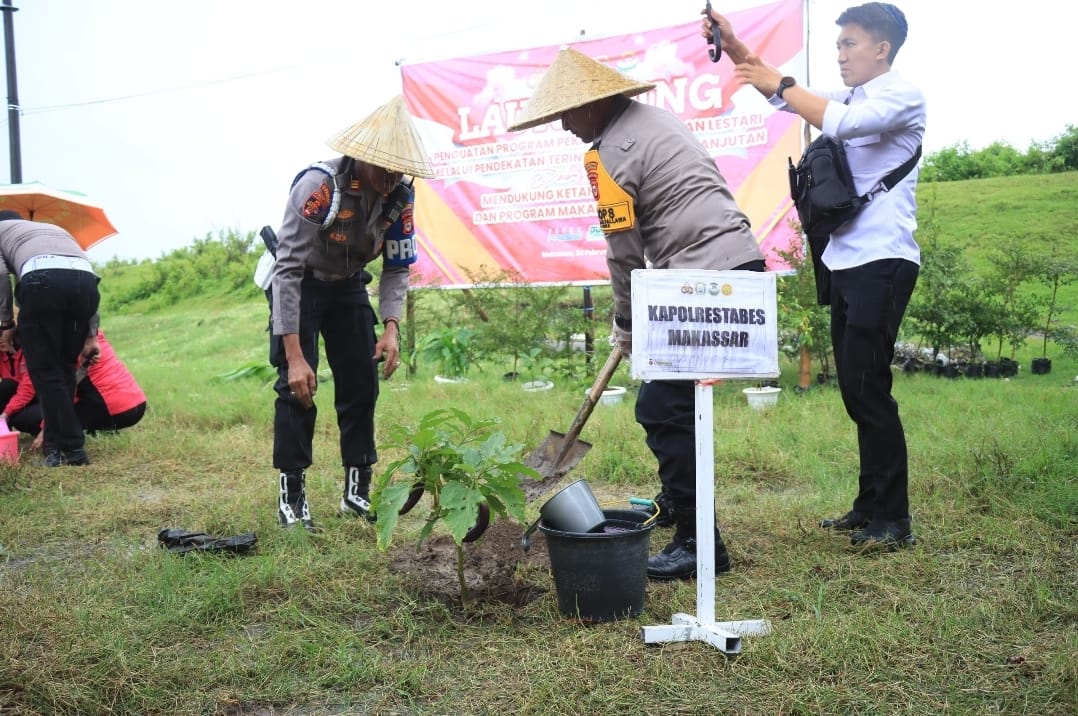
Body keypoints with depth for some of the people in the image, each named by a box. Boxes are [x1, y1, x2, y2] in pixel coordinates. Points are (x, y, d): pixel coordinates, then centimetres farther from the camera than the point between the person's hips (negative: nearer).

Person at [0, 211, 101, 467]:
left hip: (42, 279, -4)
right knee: (64, 368, 18)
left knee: (45, 371, 5)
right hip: (86, 279, 5)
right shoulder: (56, 229, 42)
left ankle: (73, 450, 3)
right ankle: (56, 445, 19)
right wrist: (91, 335, 23)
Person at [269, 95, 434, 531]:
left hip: (349, 286, 5)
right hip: (300, 285, -5)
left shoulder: (399, 196, -17)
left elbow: (397, 268, -5)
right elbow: (288, 270, -33)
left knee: (362, 384, 2)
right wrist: (294, 355, -36)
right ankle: (291, 496, -4)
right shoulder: (317, 185, -33)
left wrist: (391, 327, -21)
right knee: (296, 386, -13)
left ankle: (357, 492, 12)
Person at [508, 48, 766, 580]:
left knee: (662, 409, -6)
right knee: (676, 397, 24)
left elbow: (625, 252, -6)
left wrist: (626, 325, 9)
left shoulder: (610, 153, -9)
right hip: (743, 264, 10)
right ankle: (679, 497, 41)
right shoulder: (656, 118, 19)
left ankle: (699, 544, -3)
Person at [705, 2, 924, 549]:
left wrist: (777, 84, -14)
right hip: (846, 262, 9)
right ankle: (870, 507, 18)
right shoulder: (849, 99, 19)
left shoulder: (903, 96, -6)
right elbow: (783, 93, 17)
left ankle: (893, 520, -4)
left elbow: (840, 122, -24)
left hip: (882, 263, -9)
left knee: (868, 387, -11)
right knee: (856, 390, 10)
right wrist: (735, 48, 2)